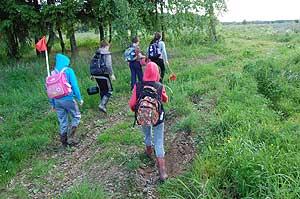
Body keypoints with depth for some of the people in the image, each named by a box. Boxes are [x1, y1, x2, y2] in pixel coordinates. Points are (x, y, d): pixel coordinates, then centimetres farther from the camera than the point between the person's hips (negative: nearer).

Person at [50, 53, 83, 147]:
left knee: (62, 121, 15)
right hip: (68, 99, -4)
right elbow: (74, 86, -13)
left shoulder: (53, 73, 5)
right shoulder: (69, 71, -8)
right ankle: (71, 137, 6)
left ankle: (64, 141, 23)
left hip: (57, 101, 4)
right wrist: (79, 98, -6)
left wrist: (52, 104, 13)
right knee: (76, 116, 15)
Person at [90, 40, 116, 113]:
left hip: (96, 75, 7)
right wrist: (112, 74, -12)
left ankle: (103, 105, 28)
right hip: (104, 75, -7)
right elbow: (108, 65, -18)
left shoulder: (96, 53, 11)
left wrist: (92, 74, 19)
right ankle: (102, 104, -9)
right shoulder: (107, 53, -9)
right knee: (109, 91, 4)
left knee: (102, 90, 19)